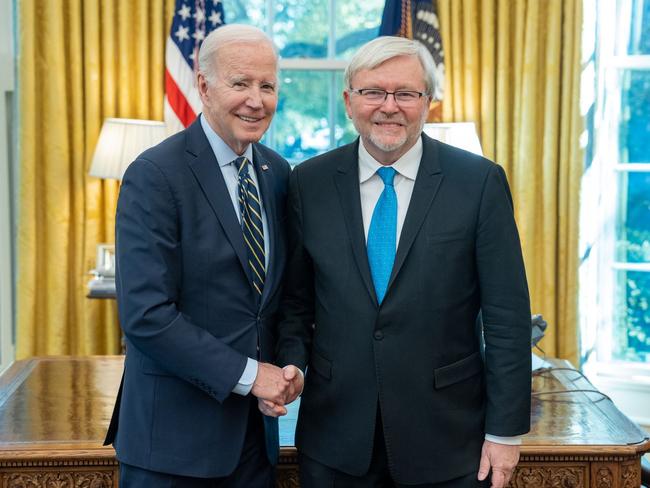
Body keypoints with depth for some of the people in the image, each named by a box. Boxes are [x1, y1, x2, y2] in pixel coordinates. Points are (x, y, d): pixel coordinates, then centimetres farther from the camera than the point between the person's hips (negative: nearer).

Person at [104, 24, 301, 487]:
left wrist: (287, 367, -1)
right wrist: (247, 374, -16)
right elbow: (145, 315, -19)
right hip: (175, 428, -6)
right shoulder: (154, 175, -14)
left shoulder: (278, 172, 6)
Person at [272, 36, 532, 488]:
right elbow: (296, 301, 8)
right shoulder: (310, 183, 1)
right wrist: (290, 367, -10)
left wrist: (506, 431, -6)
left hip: (446, 436, -1)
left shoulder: (480, 182, -6)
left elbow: (507, 315, -5)